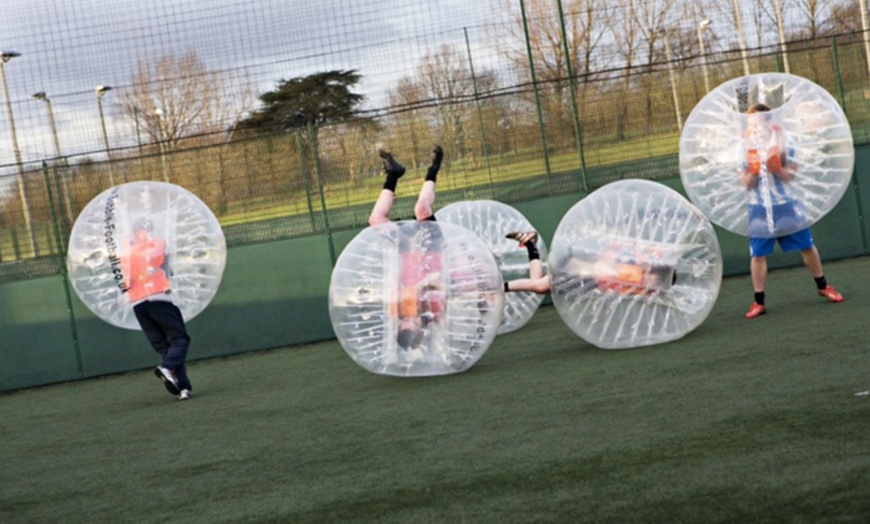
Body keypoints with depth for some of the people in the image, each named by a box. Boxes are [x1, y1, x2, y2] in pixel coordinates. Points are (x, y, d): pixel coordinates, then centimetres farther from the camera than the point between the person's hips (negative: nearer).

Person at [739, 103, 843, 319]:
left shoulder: (782, 142, -4)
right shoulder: (744, 148, -3)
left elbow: (791, 176, -6)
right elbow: (746, 184, -4)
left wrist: (777, 169, -25)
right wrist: (753, 172, -24)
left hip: (785, 205, 0)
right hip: (759, 209, 0)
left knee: (807, 246, 8)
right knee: (757, 255, -4)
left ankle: (822, 286, 28)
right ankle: (759, 302, 4)